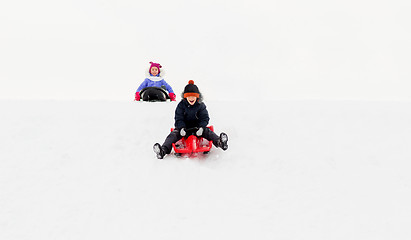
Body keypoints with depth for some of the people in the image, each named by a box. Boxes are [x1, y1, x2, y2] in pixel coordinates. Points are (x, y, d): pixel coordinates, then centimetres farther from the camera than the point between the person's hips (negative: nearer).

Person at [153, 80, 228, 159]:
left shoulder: (201, 105, -2)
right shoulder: (181, 105, -2)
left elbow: (205, 118, -5)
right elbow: (178, 119, -6)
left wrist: (201, 127, -26)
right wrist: (182, 128, -26)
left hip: (197, 127, 0)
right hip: (183, 126, 0)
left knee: (207, 132, -27)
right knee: (173, 134, -25)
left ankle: (219, 142, -48)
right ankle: (163, 150, -44)